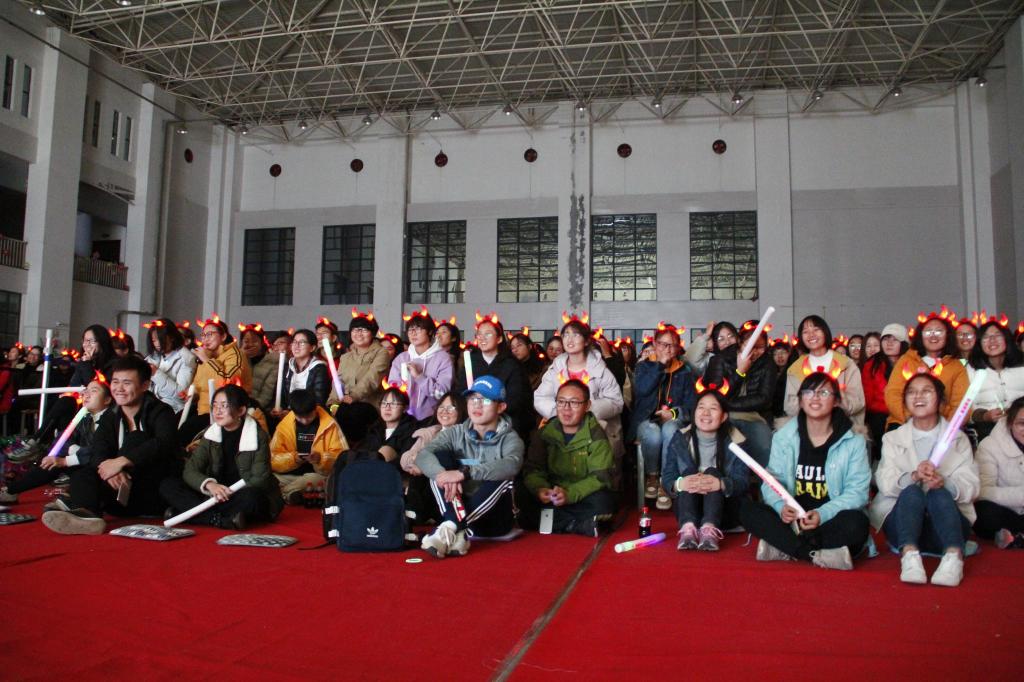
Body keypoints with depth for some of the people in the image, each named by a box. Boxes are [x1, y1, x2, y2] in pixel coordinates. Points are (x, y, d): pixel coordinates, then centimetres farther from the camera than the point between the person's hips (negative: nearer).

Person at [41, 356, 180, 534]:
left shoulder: (161, 412, -1)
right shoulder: (109, 420, 14)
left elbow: (164, 443, -22)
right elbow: (98, 454, -4)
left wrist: (121, 461, -30)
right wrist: (109, 471, -28)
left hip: (156, 496, -4)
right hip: (125, 502, 5)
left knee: (137, 438, -21)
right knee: (83, 473, -19)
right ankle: (86, 515, -50)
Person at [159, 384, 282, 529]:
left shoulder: (258, 436, -8)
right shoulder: (211, 434, 5)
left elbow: (260, 479, -13)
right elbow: (190, 471, -4)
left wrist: (226, 494, -26)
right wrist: (209, 484, -26)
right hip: (215, 495, 5)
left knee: (251, 497, -39)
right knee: (167, 485, -13)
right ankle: (221, 521, -29)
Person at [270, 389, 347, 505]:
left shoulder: (329, 425, -3)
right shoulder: (284, 425, 5)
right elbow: (273, 458, 3)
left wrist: (321, 458, -21)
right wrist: (291, 458, -16)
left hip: (318, 475, -4)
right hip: (289, 475, 4)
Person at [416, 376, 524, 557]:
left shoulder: (509, 438, -5)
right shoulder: (455, 433, 5)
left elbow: (511, 465, -29)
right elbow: (423, 455, -14)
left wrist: (464, 473, -40)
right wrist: (444, 475, -36)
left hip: (494, 517, -2)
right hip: (455, 510, 3)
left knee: (501, 477, -30)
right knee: (440, 457, -17)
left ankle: (449, 529, -37)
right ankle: (458, 534, -35)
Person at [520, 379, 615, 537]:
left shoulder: (596, 436, -9)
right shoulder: (546, 432, 1)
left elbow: (600, 476, -16)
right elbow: (533, 469, -3)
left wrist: (570, 494, -32)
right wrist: (539, 488, -26)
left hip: (583, 495, -3)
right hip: (552, 495, 3)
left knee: (602, 502, -34)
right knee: (523, 501, -25)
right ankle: (580, 525, -21)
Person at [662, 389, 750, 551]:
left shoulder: (734, 441, -5)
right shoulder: (680, 439, -1)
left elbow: (743, 481, -15)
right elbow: (666, 478, -7)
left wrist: (721, 484, -38)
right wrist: (679, 484, -32)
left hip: (724, 511, -1)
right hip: (688, 510, 1)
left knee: (713, 472, -25)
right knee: (688, 472, -24)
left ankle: (710, 529, -47)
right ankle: (688, 527, -45)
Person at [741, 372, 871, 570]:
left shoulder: (853, 441, 0)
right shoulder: (784, 436, 5)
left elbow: (857, 491, -7)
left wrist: (822, 515, -25)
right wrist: (781, 506, -24)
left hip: (832, 522, -2)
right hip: (792, 518, 2)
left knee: (856, 522, -34)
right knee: (747, 509, -22)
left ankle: (785, 549, -26)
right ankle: (818, 555, -28)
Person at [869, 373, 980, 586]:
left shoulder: (958, 439, 14)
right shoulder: (893, 438, 14)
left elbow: (971, 486, -2)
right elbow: (885, 482, -4)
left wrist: (944, 483, -26)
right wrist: (913, 477, -26)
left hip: (947, 524, 0)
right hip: (902, 525, 0)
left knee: (939, 494, -29)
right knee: (911, 491, -29)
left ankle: (954, 556, -49)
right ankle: (909, 554, -49)